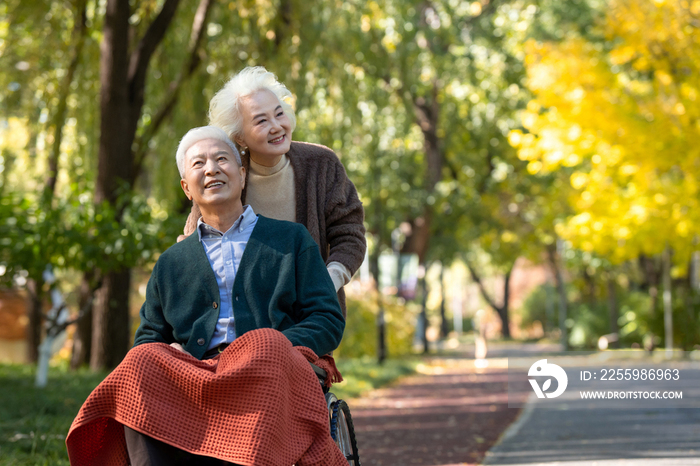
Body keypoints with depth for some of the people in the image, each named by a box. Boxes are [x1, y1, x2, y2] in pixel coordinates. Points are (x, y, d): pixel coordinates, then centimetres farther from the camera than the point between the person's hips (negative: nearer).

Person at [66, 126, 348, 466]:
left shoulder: (291, 240, 21)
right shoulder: (171, 263, 28)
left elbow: (329, 319, 11)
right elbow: (148, 337, 24)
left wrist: (273, 349, -9)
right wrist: (170, 353, -3)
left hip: (270, 374, -2)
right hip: (192, 379, 2)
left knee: (268, 346, -38)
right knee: (142, 362, -31)